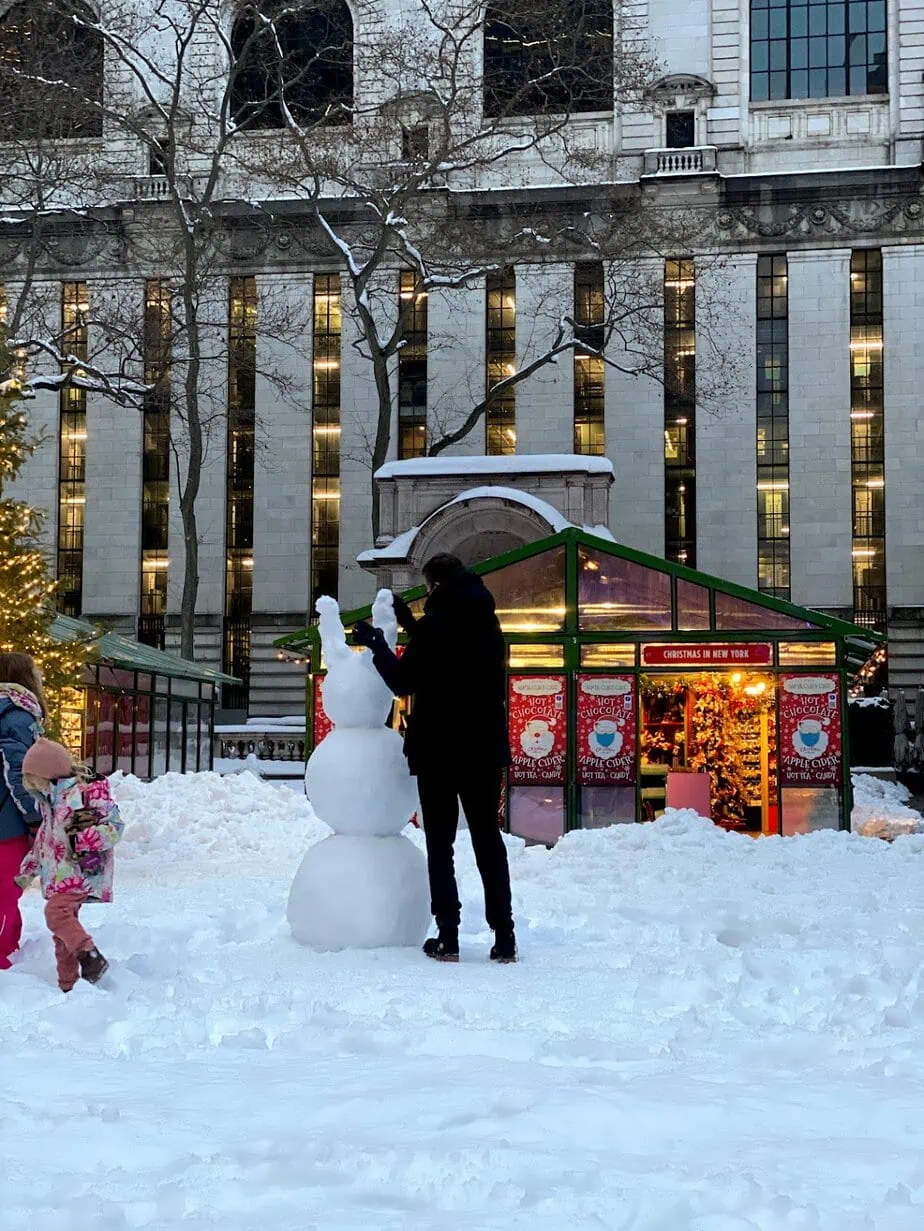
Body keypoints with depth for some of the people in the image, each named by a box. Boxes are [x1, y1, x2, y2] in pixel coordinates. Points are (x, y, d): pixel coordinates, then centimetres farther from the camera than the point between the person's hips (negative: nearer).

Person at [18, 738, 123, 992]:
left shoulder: (87, 792, -13)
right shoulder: (49, 800, 14)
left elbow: (114, 826, -15)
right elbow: (44, 839, 26)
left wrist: (84, 839, -26)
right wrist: (27, 871, 27)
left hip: (82, 870, -9)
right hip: (59, 874, 9)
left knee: (55, 911, -27)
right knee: (62, 932, 9)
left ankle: (90, 956, -22)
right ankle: (67, 985, 15)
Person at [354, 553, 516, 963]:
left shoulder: (435, 625, -14)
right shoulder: (487, 625, 7)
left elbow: (403, 682, -9)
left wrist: (376, 645, 5)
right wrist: (408, 622, 31)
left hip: (439, 751, -5)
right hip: (485, 751, 5)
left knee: (440, 843, 4)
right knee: (488, 840, 10)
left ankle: (448, 936, 1)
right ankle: (504, 937, 6)